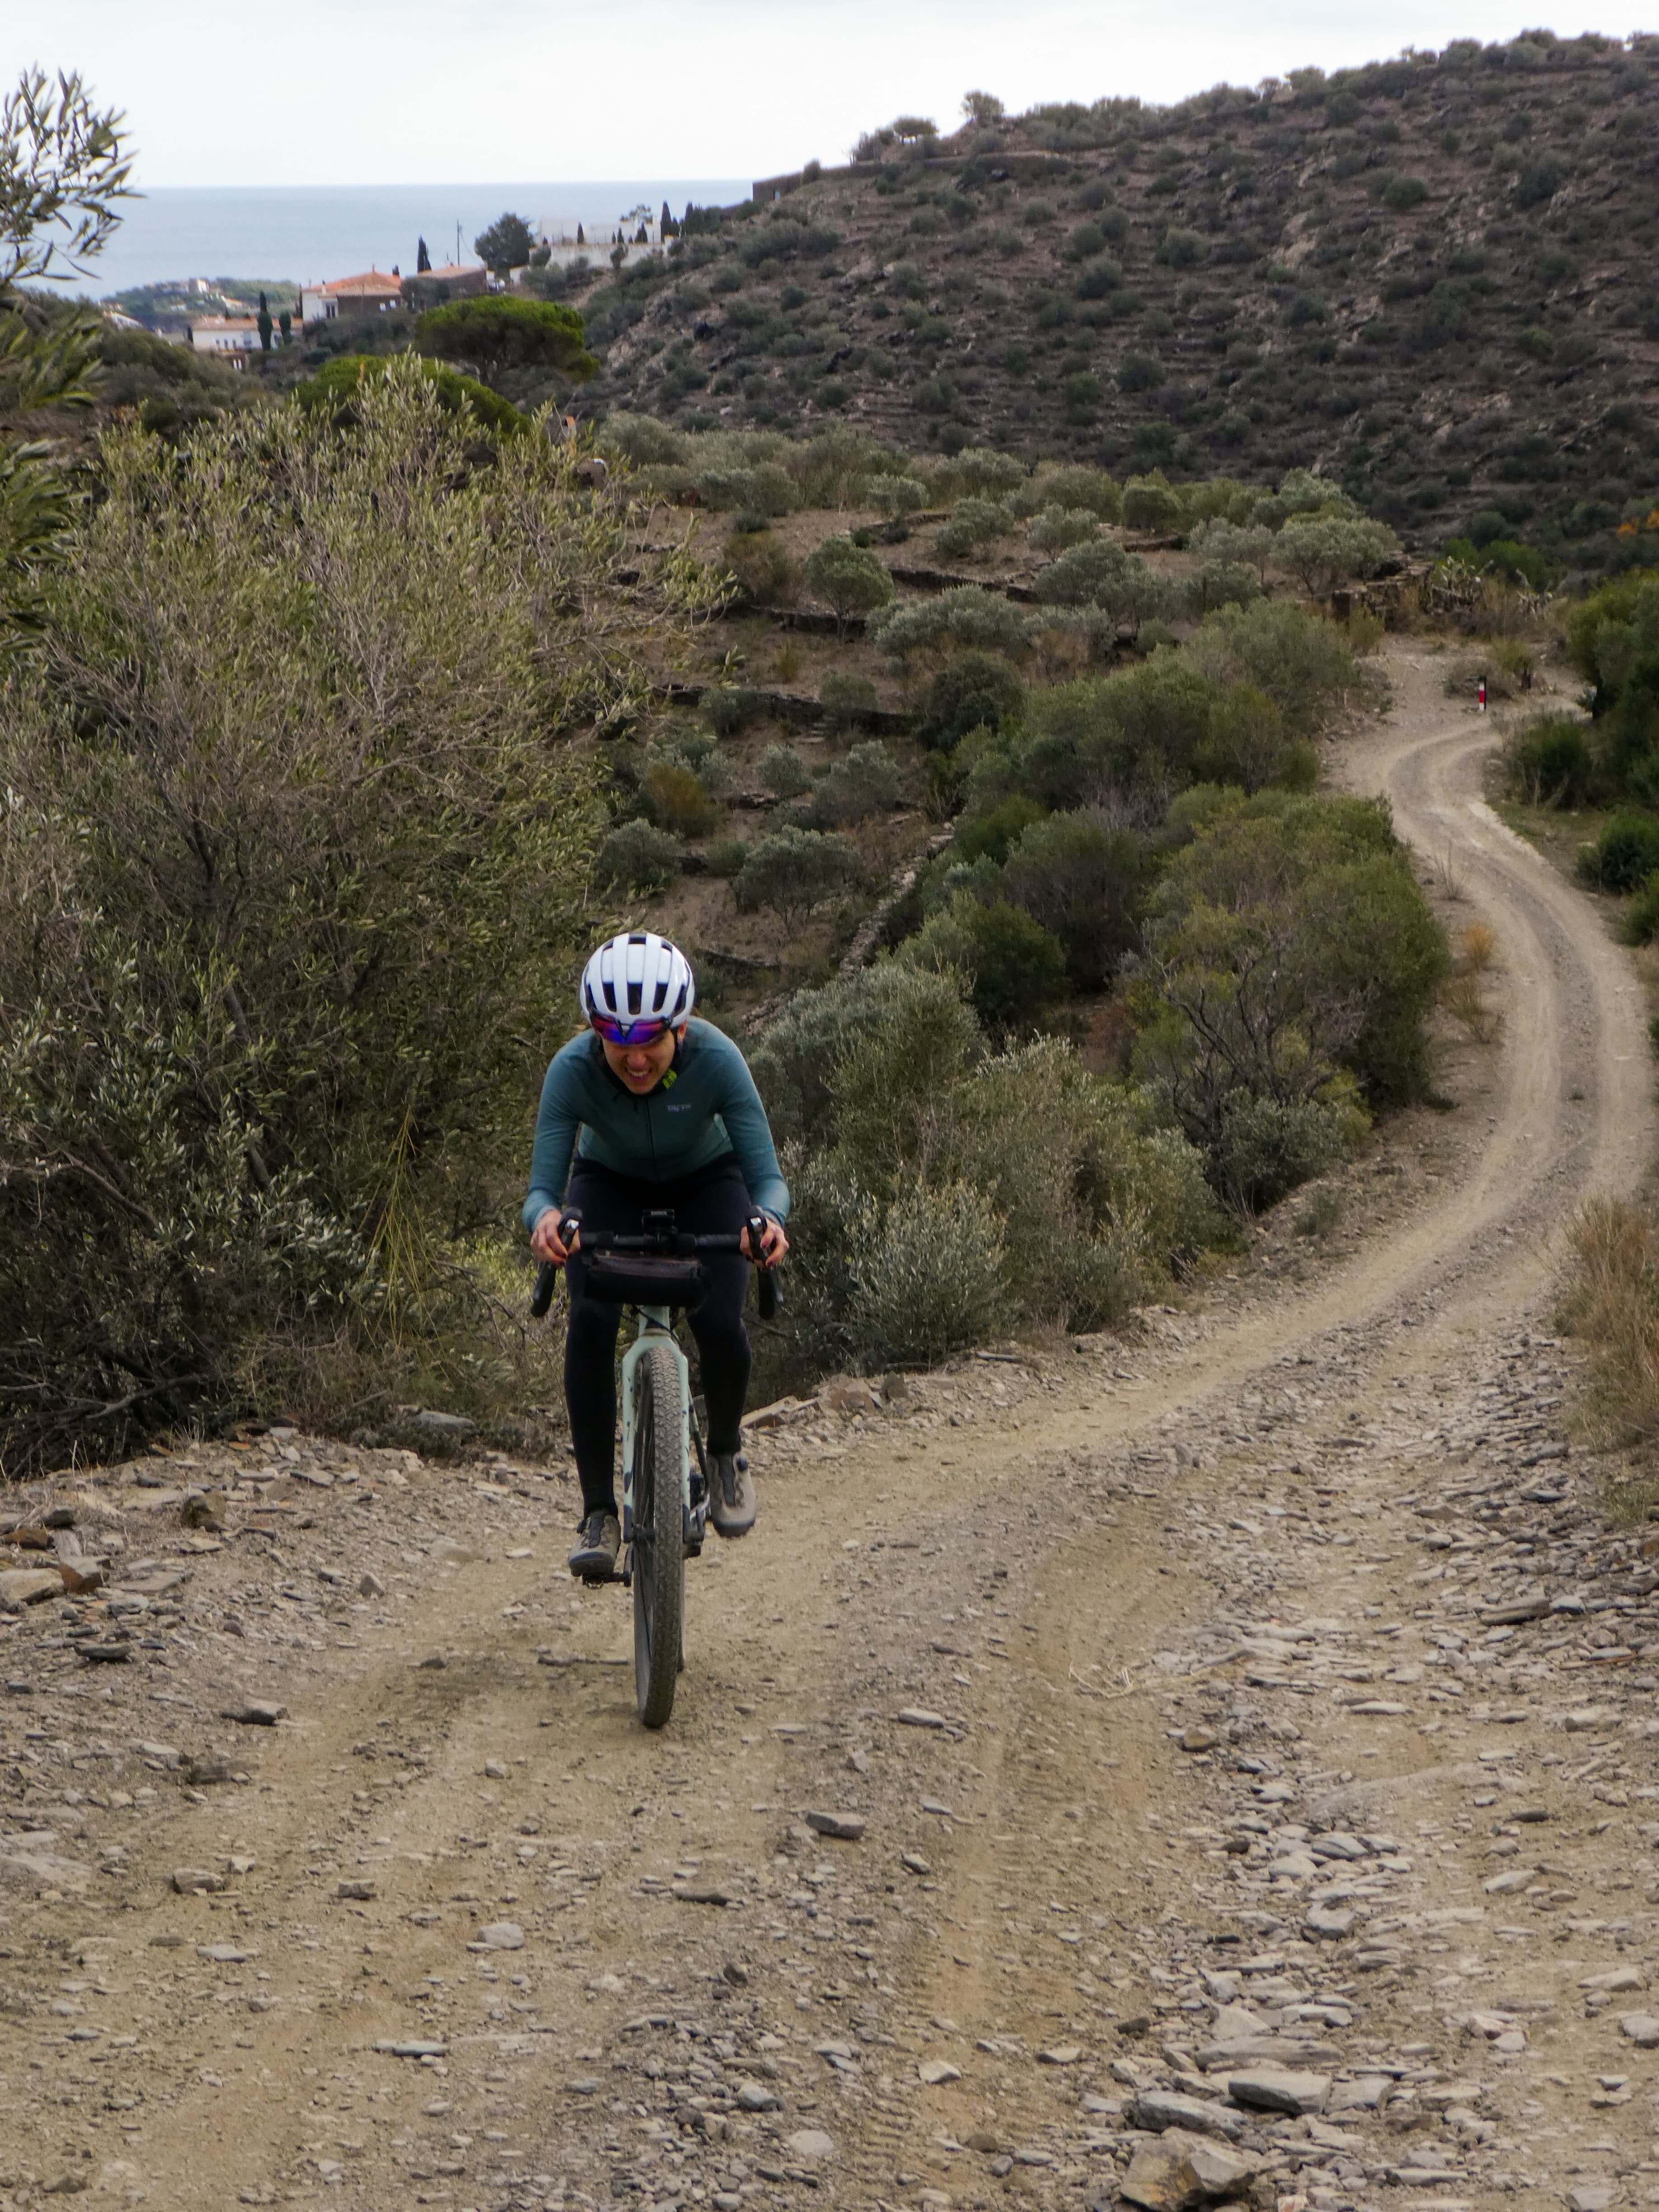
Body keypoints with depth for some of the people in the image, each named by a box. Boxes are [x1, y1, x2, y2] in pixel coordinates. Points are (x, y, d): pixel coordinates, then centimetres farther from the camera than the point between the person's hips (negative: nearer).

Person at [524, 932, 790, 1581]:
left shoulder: (715, 1058, -35)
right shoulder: (574, 1069, -34)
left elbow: (767, 1174, -34)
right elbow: (543, 1185, -35)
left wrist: (769, 1220, -57)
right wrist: (545, 1219, -59)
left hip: (705, 1181, 0)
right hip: (611, 1182, 1)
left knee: (720, 1323, -23)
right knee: (590, 1317, -24)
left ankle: (726, 1452, 10)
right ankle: (599, 1514, -14)